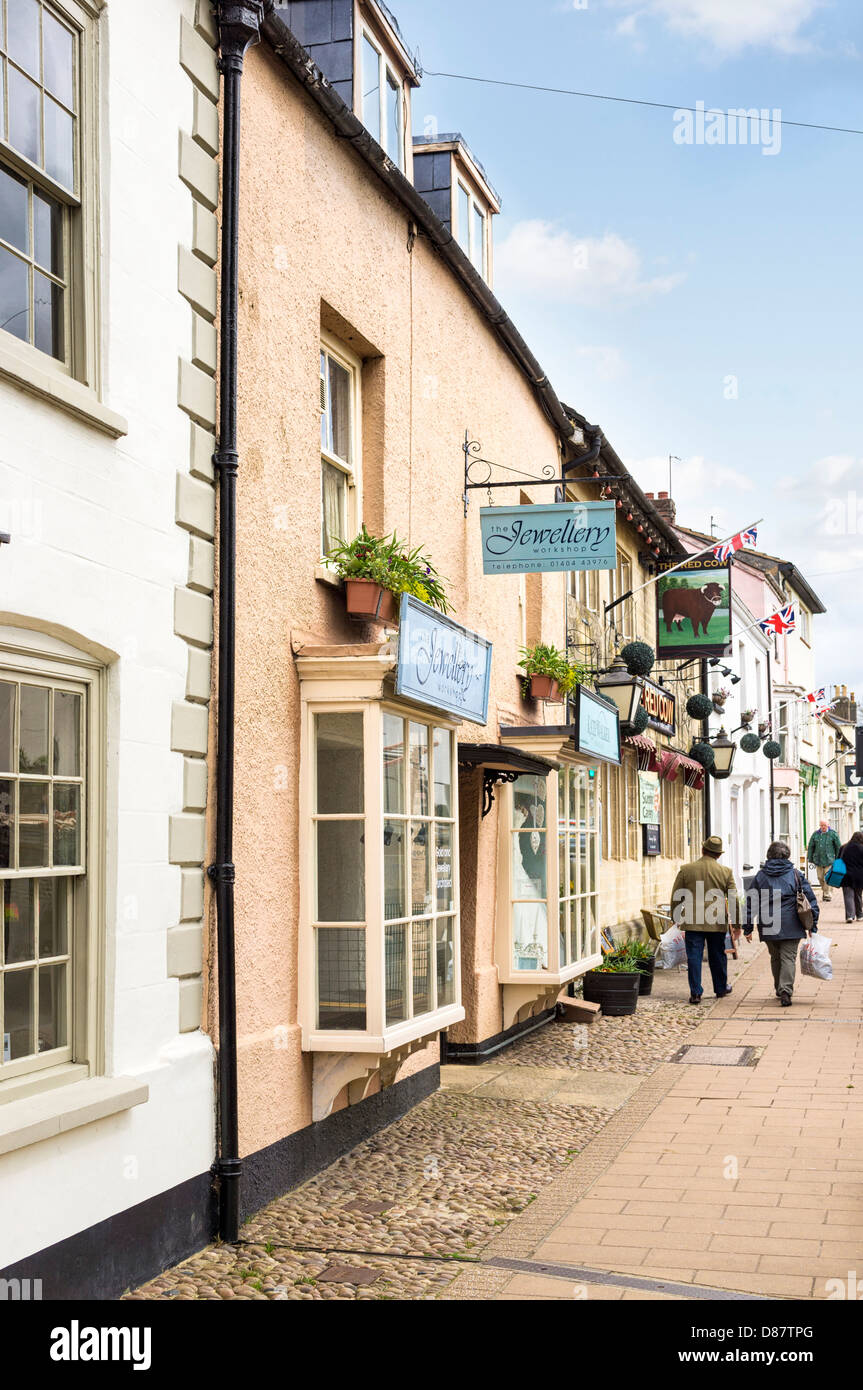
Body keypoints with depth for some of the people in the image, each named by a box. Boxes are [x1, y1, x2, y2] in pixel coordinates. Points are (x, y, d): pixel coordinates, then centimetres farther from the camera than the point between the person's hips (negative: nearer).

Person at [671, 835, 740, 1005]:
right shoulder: (725, 872, 0)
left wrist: (676, 918, 16)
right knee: (717, 956, 16)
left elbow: (676, 897, 4)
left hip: (692, 922, -1)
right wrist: (736, 923, 10)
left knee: (694, 957, 1)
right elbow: (734, 899, 3)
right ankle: (721, 988, 30)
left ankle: (695, 993, -3)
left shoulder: (686, 869, -1)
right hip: (717, 923, 1)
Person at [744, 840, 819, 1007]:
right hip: (791, 927, -2)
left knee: (775, 958, 17)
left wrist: (747, 928, 9)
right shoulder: (796, 874, 2)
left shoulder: (760, 876, 5)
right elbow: (810, 899, 2)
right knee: (788, 958, -2)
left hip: (768, 926, 2)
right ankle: (785, 991, -16)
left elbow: (751, 903, 4)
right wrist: (812, 925, 8)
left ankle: (780, 990, 27)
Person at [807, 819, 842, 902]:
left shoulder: (833, 834, -1)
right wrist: (810, 858, 6)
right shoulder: (815, 834, 6)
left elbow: (838, 847, 3)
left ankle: (828, 895, -3)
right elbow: (811, 847, 10)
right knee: (820, 878, 8)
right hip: (818, 860, 3)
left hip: (829, 860, -3)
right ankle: (824, 891, 27)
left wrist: (837, 859, 1)